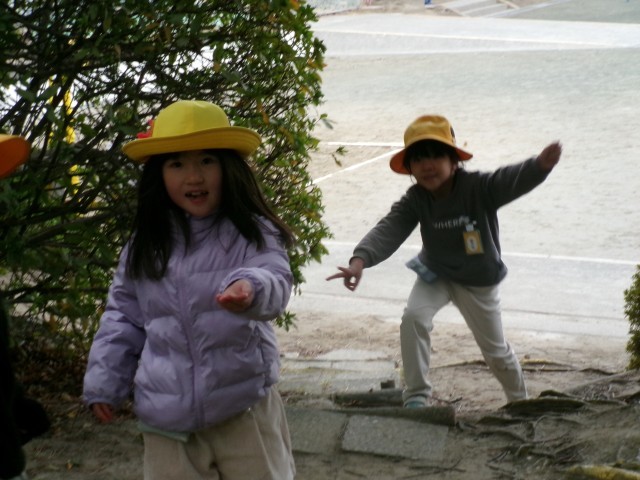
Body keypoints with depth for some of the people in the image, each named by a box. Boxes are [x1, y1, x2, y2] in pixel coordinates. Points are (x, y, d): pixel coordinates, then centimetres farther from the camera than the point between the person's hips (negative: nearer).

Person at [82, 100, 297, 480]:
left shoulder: (253, 234, -8)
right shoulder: (145, 244, 3)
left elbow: (275, 281, -26)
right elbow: (124, 315, 11)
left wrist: (251, 287, -49)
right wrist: (104, 382, 9)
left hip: (244, 409, -3)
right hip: (166, 415, 3)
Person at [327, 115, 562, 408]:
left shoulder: (479, 188, -31)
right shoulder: (415, 201, -22)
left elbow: (514, 180, -49)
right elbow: (388, 230, -34)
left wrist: (541, 165, -71)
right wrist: (360, 260, -53)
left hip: (478, 280, -2)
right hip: (435, 274, 2)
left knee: (495, 348, 13)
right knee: (413, 318, -25)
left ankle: (520, 400, 43)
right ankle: (417, 396, -11)